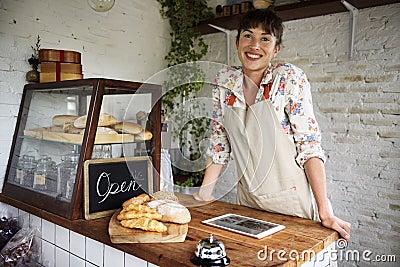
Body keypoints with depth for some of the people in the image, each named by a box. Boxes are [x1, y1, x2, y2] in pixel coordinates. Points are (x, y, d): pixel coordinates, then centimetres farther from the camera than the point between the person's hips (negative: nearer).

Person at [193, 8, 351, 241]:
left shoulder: (290, 79, -13)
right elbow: (219, 143, 3)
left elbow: (309, 143, -16)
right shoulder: (225, 82, -3)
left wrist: (325, 212, -20)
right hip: (247, 200, 4)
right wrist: (203, 194, 0)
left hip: (290, 203, -3)